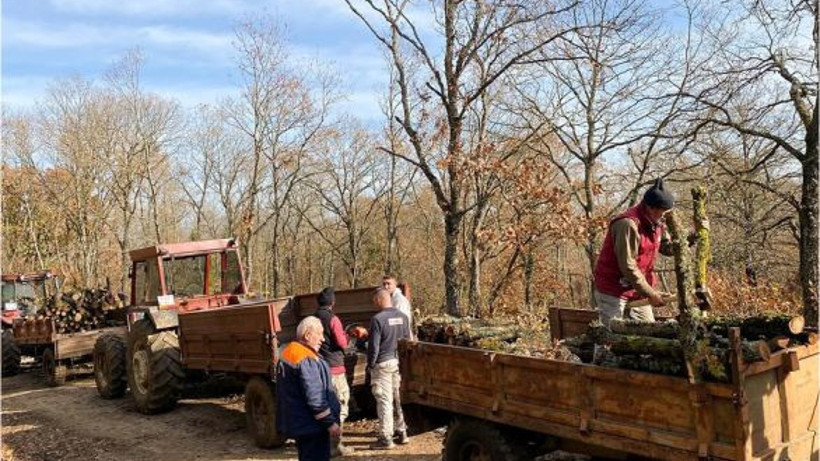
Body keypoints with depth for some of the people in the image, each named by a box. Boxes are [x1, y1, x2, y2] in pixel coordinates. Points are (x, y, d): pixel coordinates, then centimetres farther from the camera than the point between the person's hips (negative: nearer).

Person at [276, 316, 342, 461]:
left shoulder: (289, 354, 10)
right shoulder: (306, 360, -23)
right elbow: (314, 397, -25)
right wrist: (330, 423, -18)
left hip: (297, 422, 10)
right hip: (310, 425, -10)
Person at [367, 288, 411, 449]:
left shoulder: (378, 319, -15)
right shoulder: (403, 317, 4)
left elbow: (373, 345, -13)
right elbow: (408, 340, 12)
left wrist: (370, 364, -1)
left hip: (383, 364, -6)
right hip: (399, 363, 6)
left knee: (384, 401, 0)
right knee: (399, 398, 15)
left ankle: (386, 438, 4)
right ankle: (402, 432, 23)